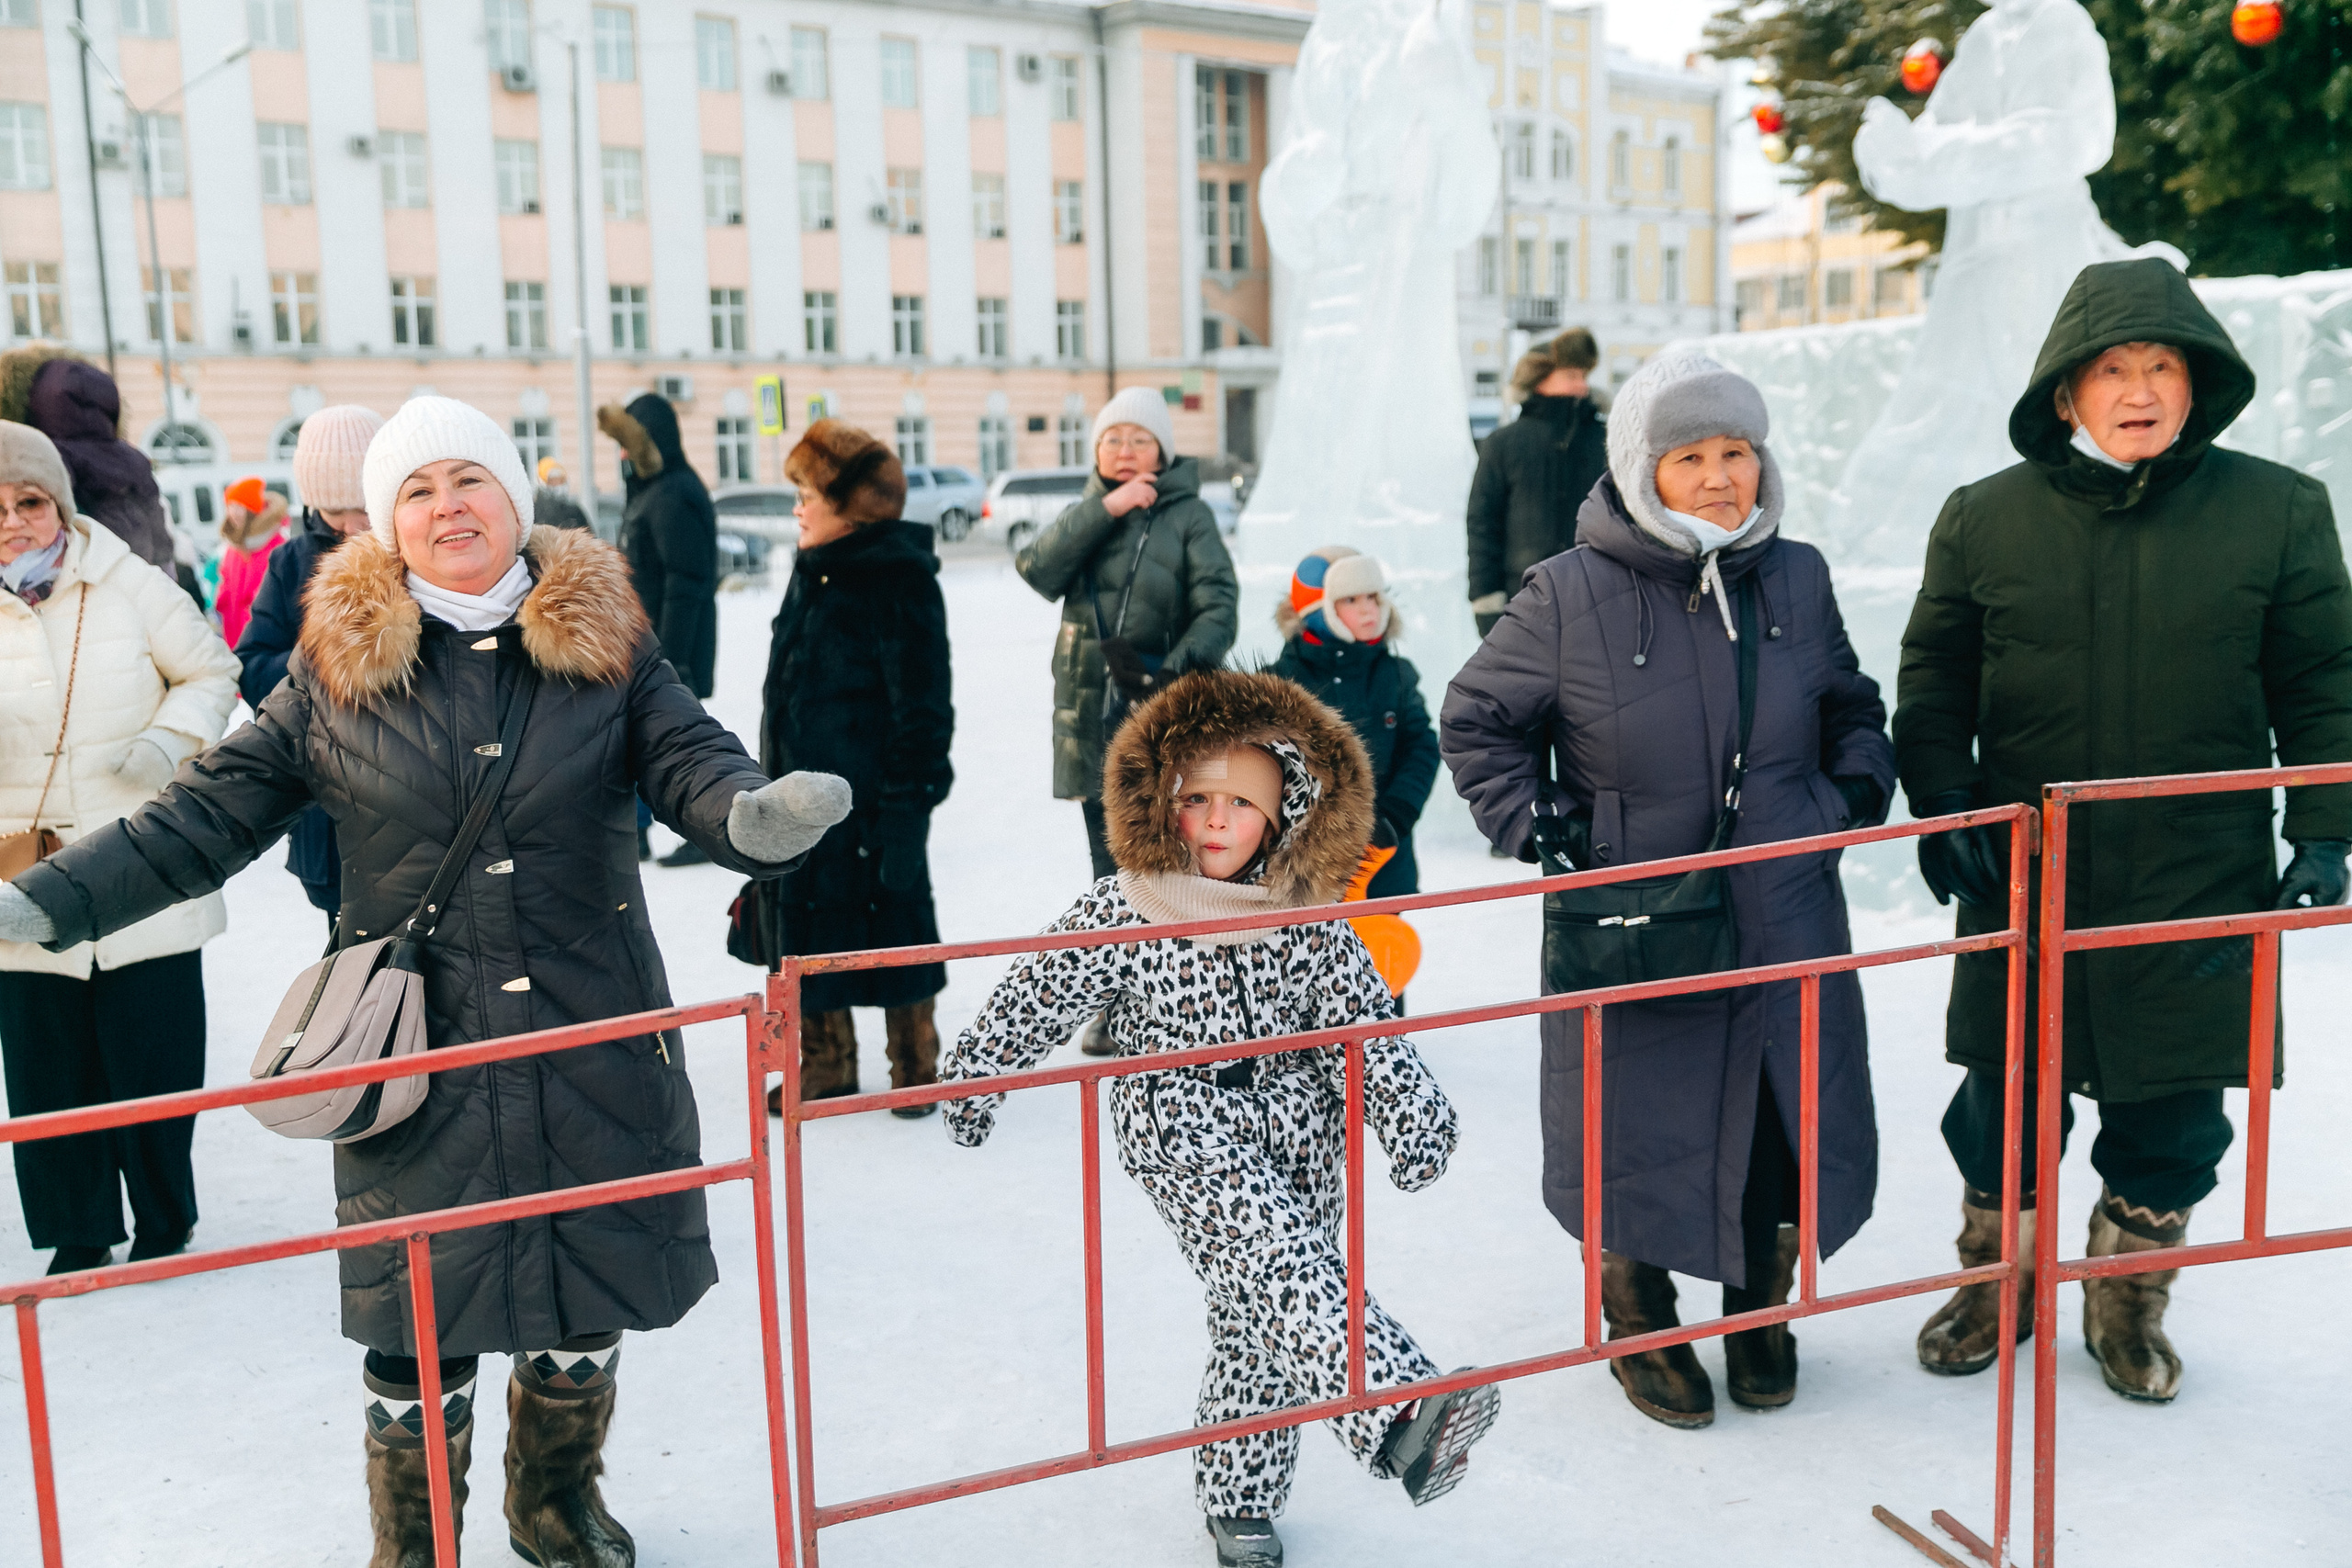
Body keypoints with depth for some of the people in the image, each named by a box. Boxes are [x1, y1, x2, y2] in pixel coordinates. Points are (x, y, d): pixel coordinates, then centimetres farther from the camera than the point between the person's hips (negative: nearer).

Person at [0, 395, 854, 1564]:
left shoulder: (604, 644, 0)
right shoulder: (338, 661, 0)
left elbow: (695, 766, -10)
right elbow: (211, 813, 3)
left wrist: (754, 814, -34)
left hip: (594, 1038, 1)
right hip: (418, 1049, -1)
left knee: (590, 1290, 14)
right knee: (419, 1317, 7)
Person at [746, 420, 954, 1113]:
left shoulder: (899, 580, -14)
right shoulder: (814, 570, 11)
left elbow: (922, 704, -16)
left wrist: (908, 803, -19)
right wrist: (776, 782, 20)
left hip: (870, 796, -8)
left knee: (891, 925, 5)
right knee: (806, 926, 14)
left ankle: (914, 1067, 23)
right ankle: (824, 1063, 30)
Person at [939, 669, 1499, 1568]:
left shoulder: (1308, 927, 0)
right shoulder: (1121, 914, -7)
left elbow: (1365, 1028, 3)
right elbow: (1038, 999, -1)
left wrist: (1412, 1117, -4)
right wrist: (975, 1076, 3)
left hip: (1291, 1132, 4)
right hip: (1181, 1130, -3)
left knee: (1257, 1311, 8)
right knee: (1278, 1257, -27)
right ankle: (1398, 1417, -39)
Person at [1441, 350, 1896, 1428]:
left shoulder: (1797, 580, 4)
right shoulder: (1571, 595, -10)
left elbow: (1852, 708, 21)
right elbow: (1476, 721, 1)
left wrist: (1855, 792, 5)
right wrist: (1537, 824, -8)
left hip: (1786, 925, 4)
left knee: (1790, 1124, 12)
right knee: (1638, 1135, 8)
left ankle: (1761, 1312, 38)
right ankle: (1641, 1326, 34)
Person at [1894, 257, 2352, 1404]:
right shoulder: (1983, 519, 0)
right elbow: (1933, 683, 6)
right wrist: (1943, 808, -4)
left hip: (2202, 887, 0)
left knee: (2172, 1117, 10)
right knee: (2002, 1099, 12)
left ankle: (2128, 1299, 34)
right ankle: (1996, 1277, 35)